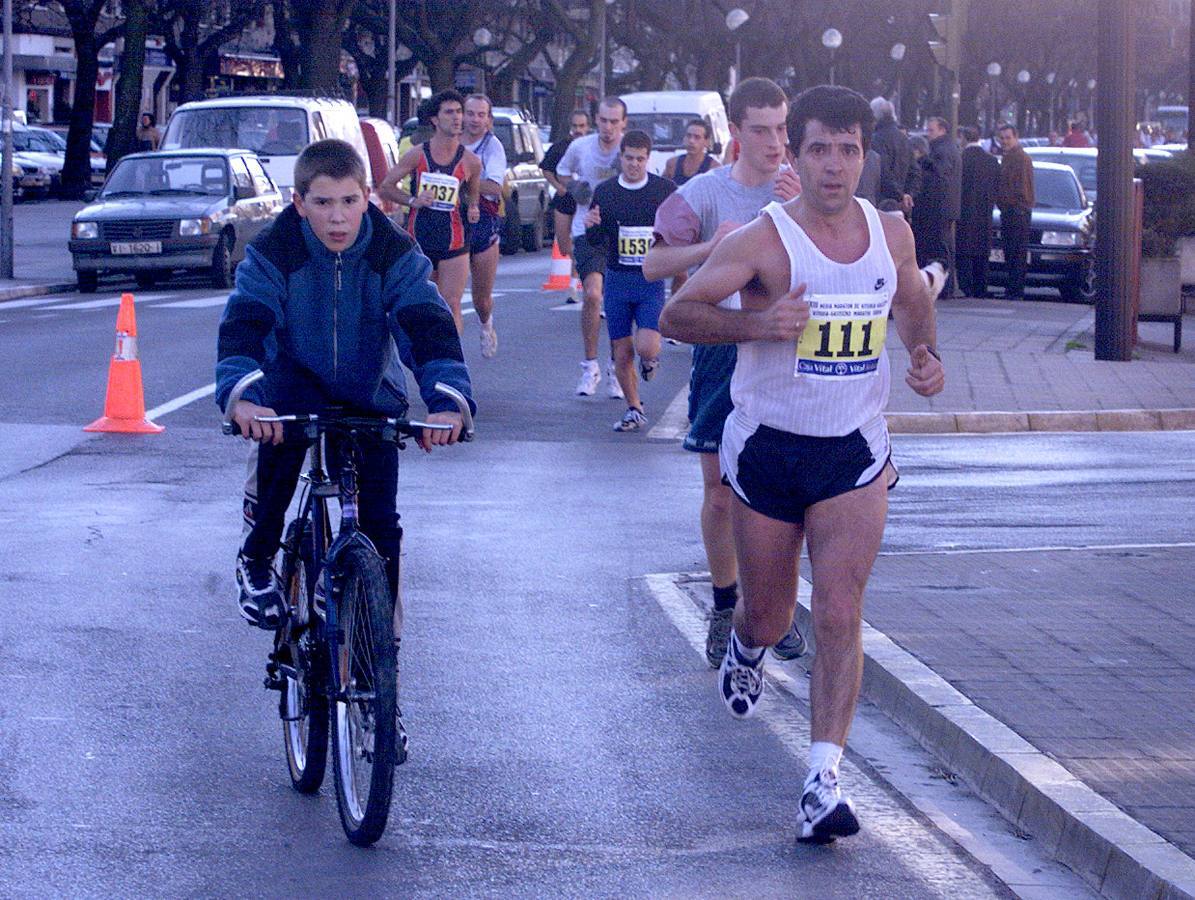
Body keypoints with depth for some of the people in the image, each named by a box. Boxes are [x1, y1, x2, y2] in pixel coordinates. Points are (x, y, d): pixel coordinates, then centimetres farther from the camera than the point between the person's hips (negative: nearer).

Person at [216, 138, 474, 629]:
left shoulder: (395, 253, -17)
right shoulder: (272, 252, -19)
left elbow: (428, 324, -26)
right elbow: (243, 323, -31)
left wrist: (447, 399, -44)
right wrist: (242, 395, -51)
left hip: (371, 395, 1)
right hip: (297, 382, -1)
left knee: (380, 527, -6)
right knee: (280, 430, -33)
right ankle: (256, 561, -14)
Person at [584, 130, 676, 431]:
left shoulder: (665, 190, -2)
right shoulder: (605, 192, 4)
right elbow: (595, 242, 8)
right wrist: (592, 227, -13)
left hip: (652, 280, -2)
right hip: (617, 280, 2)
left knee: (646, 348, -17)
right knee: (622, 354, 4)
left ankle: (651, 359, 20)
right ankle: (634, 409, 21)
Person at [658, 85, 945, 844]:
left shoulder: (891, 233, 1)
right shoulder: (764, 240, -13)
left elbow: (912, 301, 22)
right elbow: (677, 314, -15)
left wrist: (926, 354, 2)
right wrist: (758, 323, -31)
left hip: (856, 452, 1)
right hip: (769, 447, -1)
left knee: (840, 612, -13)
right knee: (769, 613, 13)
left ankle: (825, 781, -15)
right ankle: (747, 648, 52)